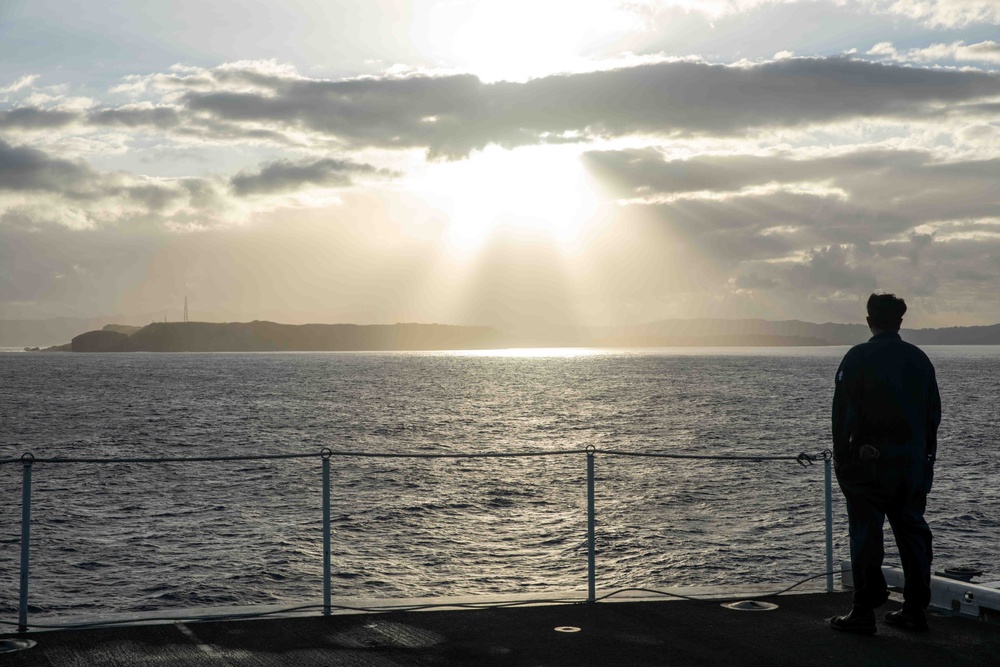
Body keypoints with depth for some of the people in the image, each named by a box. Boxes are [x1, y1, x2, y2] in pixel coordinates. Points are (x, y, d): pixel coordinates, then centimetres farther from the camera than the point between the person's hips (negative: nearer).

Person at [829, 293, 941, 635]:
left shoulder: (859, 357, -8)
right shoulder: (920, 359, 9)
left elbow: (843, 410, -10)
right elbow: (934, 411, 12)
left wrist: (841, 455, -4)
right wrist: (926, 453, 17)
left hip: (870, 461, -5)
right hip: (914, 461, 5)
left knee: (866, 533, -1)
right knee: (912, 532, 11)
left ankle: (864, 612, 1)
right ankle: (915, 609, 15)